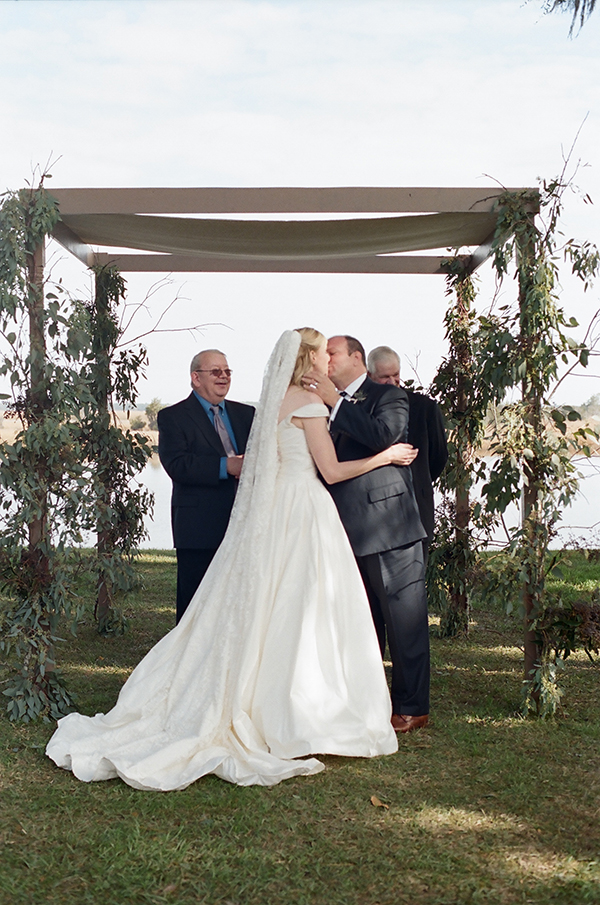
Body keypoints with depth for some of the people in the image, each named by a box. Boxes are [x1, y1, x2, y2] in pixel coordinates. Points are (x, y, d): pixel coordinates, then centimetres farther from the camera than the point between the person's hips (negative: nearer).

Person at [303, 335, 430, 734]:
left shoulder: (390, 396, -2)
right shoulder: (329, 406, 16)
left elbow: (383, 436, -23)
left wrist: (335, 401, -18)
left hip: (389, 526, -7)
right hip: (349, 531, 7)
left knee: (404, 619, -1)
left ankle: (412, 707, 9)